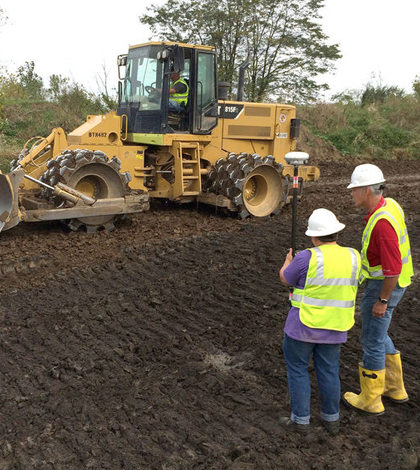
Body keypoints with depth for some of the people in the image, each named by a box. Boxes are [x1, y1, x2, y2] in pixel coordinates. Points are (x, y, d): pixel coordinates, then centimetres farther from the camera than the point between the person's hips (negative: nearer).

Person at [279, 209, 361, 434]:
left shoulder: (307, 258, -19)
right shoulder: (353, 257, -4)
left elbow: (286, 279, -2)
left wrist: (288, 261, 19)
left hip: (303, 326, -5)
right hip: (333, 329, 5)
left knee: (297, 369, 12)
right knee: (328, 371, 17)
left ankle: (300, 418, 20)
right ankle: (331, 419, 29)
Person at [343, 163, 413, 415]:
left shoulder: (382, 222, -31)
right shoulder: (389, 204, 1)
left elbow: (393, 267, -30)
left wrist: (382, 300, -20)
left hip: (383, 286, -10)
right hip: (386, 280, 10)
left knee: (372, 340, 5)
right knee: (377, 334, 24)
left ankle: (370, 399, 22)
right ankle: (395, 387, 37)